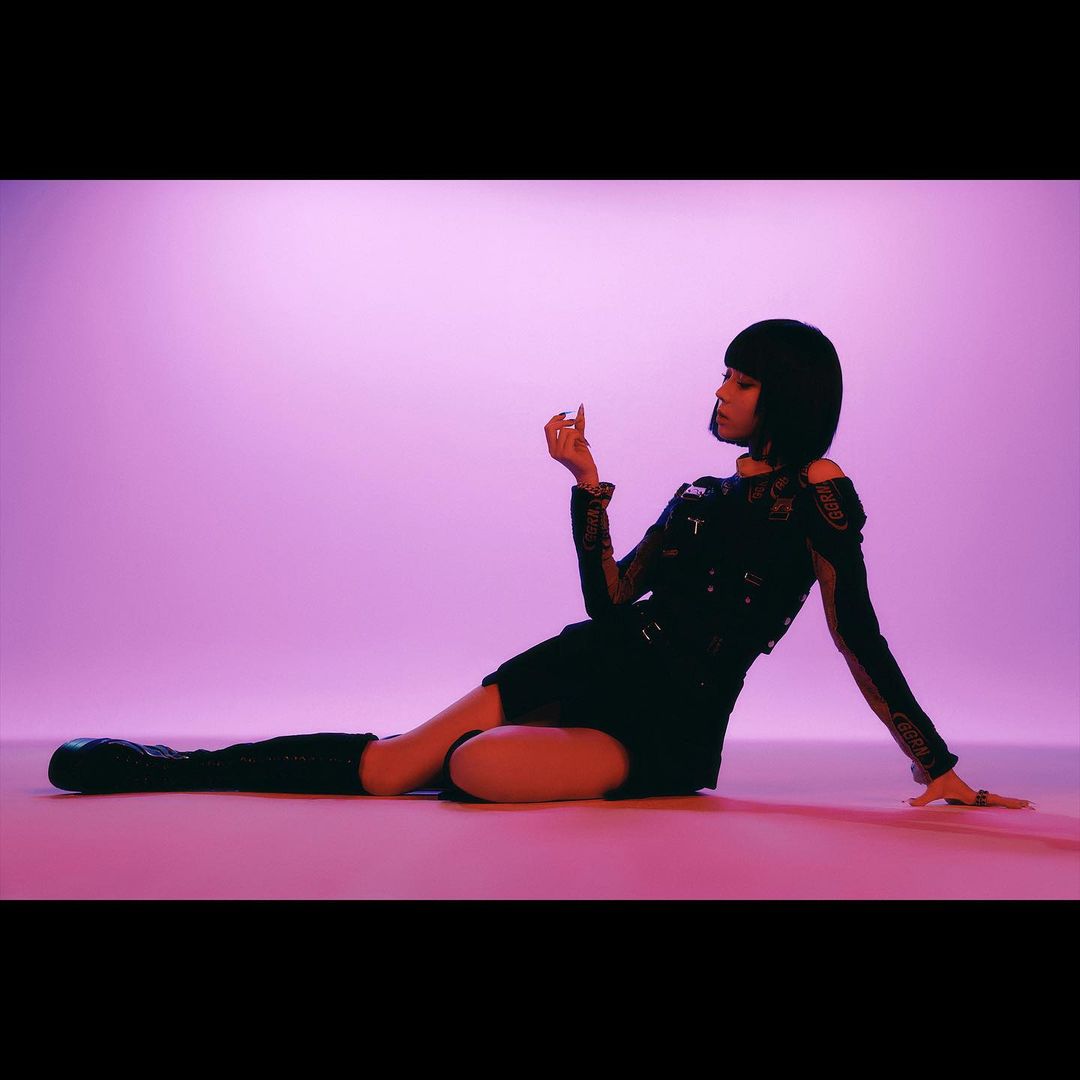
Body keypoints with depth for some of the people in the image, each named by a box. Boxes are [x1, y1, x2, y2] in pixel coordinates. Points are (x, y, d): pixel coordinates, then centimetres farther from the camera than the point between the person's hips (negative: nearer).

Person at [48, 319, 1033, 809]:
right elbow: (610, 601, 10)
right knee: (392, 762, -10)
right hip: (593, 664, 6)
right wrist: (587, 483, 4)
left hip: (666, 727, -6)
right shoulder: (700, 496, 16)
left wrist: (940, 766, -9)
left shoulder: (817, 491, -3)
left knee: (468, 765, -23)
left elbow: (860, 640, -6)